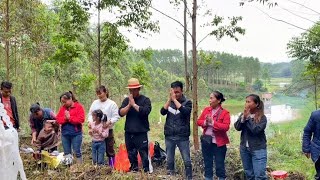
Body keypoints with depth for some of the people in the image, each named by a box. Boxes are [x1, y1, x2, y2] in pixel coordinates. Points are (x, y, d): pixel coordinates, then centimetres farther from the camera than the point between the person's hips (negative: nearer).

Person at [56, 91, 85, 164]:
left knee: (77, 152, 2)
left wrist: (69, 118, -13)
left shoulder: (79, 106, -6)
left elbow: (81, 119, -15)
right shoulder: (62, 108, 10)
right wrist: (65, 118, -15)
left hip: (76, 134, -5)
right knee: (66, 153, 11)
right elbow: (58, 119, 4)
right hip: (64, 134, 5)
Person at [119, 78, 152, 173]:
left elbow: (145, 111, -20)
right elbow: (121, 113, -2)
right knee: (131, 154, 14)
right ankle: (133, 170, 28)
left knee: (144, 154, -6)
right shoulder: (126, 100, 8)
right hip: (128, 132, 5)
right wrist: (129, 104, -14)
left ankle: (148, 171, 2)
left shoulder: (145, 100, -3)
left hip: (142, 132, -4)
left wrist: (134, 104, -13)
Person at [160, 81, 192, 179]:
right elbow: (163, 112, -9)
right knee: (169, 160, 10)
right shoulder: (169, 102, 7)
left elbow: (185, 111, -22)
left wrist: (174, 99, -18)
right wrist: (169, 99, -16)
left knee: (187, 161, 2)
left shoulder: (187, 102, -2)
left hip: (183, 137, -3)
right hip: (169, 136, 3)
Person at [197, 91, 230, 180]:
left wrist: (212, 122, -22)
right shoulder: (206, 110, 6)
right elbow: (198, 121, 6)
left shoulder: (225, 113, -10)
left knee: (219, 165, 4)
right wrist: (205, 122, -15)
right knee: (207, 164, 16)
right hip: (206, 141, 5)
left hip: (218, 143, -5)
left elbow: (226, 127, -20)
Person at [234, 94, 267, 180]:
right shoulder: (243, 114, 5)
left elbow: (256, 130, -22)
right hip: (244, 148, 5)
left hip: (258, 149, -5)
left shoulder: (262, 117, -10)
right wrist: (243, 117, -17)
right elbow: (237, 127, -5)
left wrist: (248, 117, -17)